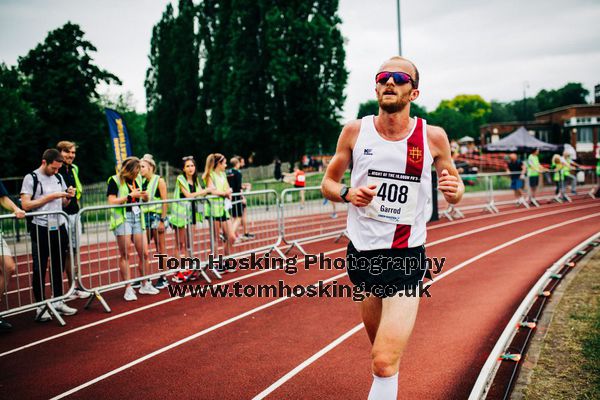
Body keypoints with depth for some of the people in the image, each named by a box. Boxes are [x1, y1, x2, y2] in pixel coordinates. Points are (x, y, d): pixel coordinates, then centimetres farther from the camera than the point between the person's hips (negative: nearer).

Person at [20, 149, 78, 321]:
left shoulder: (58, 178, 12)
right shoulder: (31, 178, -6)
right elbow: (25, 205, -14)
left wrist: (68, 197, -3)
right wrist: (50, 197, -16)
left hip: (59, 228, 6)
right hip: (41, 229, -6)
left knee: (59, 266, 11)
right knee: (39, 268, 2)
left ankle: (57, 301, 22)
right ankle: (41, 306, 9)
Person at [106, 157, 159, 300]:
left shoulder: (138, 179, 14)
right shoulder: (115, 180, -5)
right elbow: (112, 201, -15)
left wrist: (145, 197, 2)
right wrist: (130, 195, -16)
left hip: (137, 217, 6)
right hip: (122, 218, -6)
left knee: (144, 253, 4)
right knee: (125, 255, -2)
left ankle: (145, 285, 19)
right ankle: (128, 288, 3)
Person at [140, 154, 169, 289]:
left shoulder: (159, 181, -6)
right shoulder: (142, 182, 11)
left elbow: (165, 202, -10)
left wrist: (162, 220, -15)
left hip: (157, 216, -6)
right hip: (145, 217, 6)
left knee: (160, 248, 2)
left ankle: (163, 278, 9)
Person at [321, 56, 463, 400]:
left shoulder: (433, 137, -5)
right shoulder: (355, 131, -2)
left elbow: (455, 185, 9)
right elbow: (329, 182, 8)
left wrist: (454, 189, -15)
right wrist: (348, 194, -14)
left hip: (407, 257, -3)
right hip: (362, 251, 3)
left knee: (385, 363, -13)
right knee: (379, 342, 21)